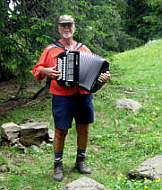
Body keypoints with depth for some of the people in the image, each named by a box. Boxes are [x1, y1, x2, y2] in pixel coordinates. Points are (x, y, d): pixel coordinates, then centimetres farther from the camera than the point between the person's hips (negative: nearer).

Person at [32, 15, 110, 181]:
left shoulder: (83, 49, 14)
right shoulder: (51, 50, 6)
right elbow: (37, 70, 6)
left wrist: (103, 77, -6)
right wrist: (45, 71, -16)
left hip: (83, 95, 3)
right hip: (62, 97, -3)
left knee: (83, 129, 11)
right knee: (60, 131, 0)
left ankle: (80, 161, 29)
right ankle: (58, 165, 16)